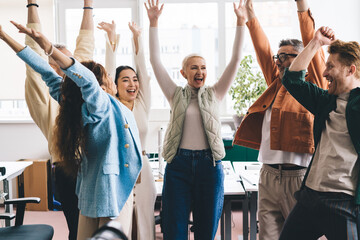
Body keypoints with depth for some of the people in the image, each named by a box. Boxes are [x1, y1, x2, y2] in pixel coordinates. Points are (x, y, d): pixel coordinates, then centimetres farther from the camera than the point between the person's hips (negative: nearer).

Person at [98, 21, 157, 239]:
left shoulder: (143, 105, 8)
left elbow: (143, 70, 4)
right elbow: (109, 72, -6)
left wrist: (137, 38, 1)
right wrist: (111, 39, -12)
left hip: (142, 170, 3)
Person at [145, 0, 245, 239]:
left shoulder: (214, 94, 8)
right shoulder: (176, 95, 8)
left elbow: (235, 60, 3)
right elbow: (156, 61, 2)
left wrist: (241, 22, -3)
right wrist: (154, 23, -4)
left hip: (209, 164, 1)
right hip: (179, 163, 0)